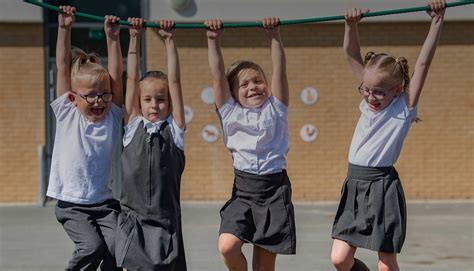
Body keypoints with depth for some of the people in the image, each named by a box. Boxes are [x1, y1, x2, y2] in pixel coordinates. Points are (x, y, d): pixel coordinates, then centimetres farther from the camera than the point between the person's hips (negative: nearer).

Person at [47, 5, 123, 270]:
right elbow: (63, 68, -6)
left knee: (115, 247, -17)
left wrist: (113, 37, -13)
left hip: (105, 202, 2)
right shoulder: (67, 114, -2)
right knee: (92, 246, -21)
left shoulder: (112, 116, 2)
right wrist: (64, 29, -11)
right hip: (72, 205, -2)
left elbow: (116, 76, -5)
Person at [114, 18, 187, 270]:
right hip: (133, 219, 0)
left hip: (166, 221, 0)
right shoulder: (134, 126, 8)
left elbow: (174, 81, 1)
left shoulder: (174, 129, 5)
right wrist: (134, 38, 5)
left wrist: (169, 39, -1)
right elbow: (132, 80, 6)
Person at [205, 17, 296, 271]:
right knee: (227, 246, -19)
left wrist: (275, 36, -10)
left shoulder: (275, 109, 6)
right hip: (243, 190, 1)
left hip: (275, 188, 0)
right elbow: (218, 74, 1)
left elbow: (279, 70, -2)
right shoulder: (230, 112, 7)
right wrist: (213, 40, -6)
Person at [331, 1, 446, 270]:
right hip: (354, 187, 5)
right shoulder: (369, 102, 9)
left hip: (383, 188, -5)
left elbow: (424, 63, -13)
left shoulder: (405, 107, -5)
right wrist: (352, 25, -6)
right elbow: (352, 55, 7)